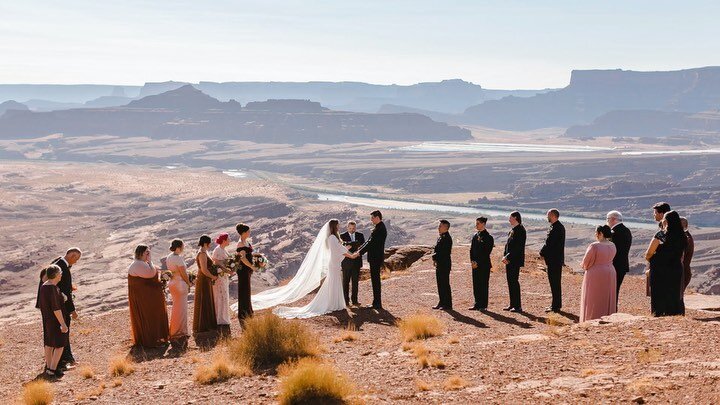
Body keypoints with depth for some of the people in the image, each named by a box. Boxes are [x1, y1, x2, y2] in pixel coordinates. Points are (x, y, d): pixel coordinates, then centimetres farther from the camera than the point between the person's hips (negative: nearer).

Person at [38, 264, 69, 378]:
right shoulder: (53, 289, -26)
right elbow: (56, 308, -26)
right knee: (60, 345, 2)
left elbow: (40, 304, 11)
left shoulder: (43, 286, 1)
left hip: (46, 319, 9)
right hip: (56, 320, -9)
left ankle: (48, 367, 25)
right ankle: (52, 370, 0)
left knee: (49, 343, 17)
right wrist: (63, 324, -21)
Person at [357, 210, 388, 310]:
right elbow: (369, 241, 17)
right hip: (375, 258, 10)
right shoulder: (379, 228, 14)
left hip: (376, 258, -10)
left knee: (375, 280, -5)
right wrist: (359, 249, 10)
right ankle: (376, 302, 21)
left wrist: (360, 252, -18)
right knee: (375, 280, 14)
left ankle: (377, 304, 0)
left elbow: (371, 243, -22)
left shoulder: (380, 229, -19)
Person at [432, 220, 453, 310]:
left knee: (445, 284, -5)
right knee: (440, 284, 13)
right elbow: (436, 249, 17)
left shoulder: (447, 238, -15)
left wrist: (435, 258, -11)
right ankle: (442, 303, 21)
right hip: (439, 264, 10)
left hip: (445, 265, -10)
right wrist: (435, 258, 1)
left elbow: (444, 252, -20)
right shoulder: (440, 237, 15)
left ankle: (448, 305, -1)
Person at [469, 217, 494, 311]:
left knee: (483, 284, -3)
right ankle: (477, 304, 13)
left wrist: (477, 262, -15)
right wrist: (472, 261, -1)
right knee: (476, 284, 7)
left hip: (484, 265, -7)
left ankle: (483, 305, 1)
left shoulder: (488, 237, -8)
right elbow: (472, 249, 13)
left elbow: (486, 252, -13)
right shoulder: (475, 236, 13)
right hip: (475, 264, 7)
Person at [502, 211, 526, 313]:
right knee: (510, 281, 11)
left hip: (515, 260, -9)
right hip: (509, 260, 9)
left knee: (514, 281, -8)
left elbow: (518, 247, -19)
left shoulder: (520, 230, -13)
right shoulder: (513, 230, 16)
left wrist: (508, 257, -18)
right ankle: (512, 304, 16)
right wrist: (505, 256, 5)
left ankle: (518, 306, -4)